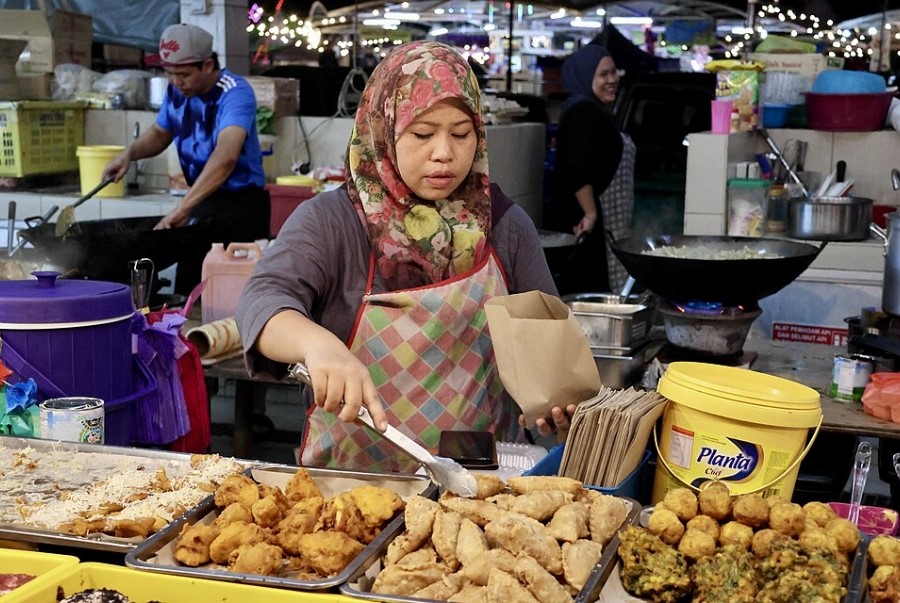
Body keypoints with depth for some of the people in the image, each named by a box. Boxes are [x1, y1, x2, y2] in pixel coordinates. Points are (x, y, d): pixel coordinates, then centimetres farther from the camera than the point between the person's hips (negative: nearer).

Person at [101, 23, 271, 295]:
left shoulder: (234, 92, -22)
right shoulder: (177, 90, 0)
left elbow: (226, 156, -37)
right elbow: (160, 133, 19)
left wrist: (182, 209, -45)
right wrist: (129, 154, -3)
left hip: (242, 203, -7)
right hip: (201, 202, 7)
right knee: (187, 293, 9)